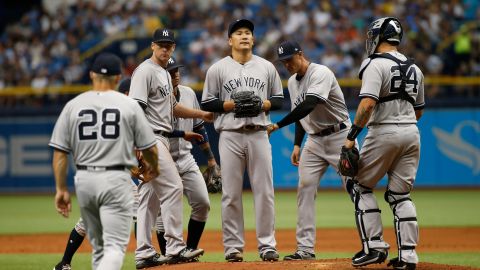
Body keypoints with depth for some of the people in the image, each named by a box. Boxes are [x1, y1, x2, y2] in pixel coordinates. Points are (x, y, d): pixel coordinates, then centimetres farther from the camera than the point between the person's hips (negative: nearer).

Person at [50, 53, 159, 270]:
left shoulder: (73, 105, 4)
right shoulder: (129, 105, -1)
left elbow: (59, 152, 1)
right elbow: (149, 148, 4)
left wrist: (61, 189, 5)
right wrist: (153, 168, 25)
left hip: (84, 179, 3)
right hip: (116, 179, -3)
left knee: (98, 245, 17)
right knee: (115, 245, -6)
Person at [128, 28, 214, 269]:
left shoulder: (165, 74, 21)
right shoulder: (145, 71, -10)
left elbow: (172, 107, 32)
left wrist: (201, 114, 30)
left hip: (160, 139, 10)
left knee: (150, 196, 8)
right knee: (173, 187, -14)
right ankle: (175, 248, -13)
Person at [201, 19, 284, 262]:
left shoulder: (267, 67, 11)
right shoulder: (218, 69, 4)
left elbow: (279, 100, 14)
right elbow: (207, 103, 2)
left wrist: (262, 104, -7)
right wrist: (233, 104, -11)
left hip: (259, 135, 2)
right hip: (230, 135, -2)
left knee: (264, 191, 0)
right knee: (231, 193, -1)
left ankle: (267, 245, 5)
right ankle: (233, 246, 4)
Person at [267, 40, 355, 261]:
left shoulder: (320, 73, -18)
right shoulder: (292, 82, 9)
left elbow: (308, 106, -31)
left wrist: (278, 125, -33)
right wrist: (297, 145, 9)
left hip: (339, 136, -8)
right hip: (314, 141, 8)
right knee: (305, 188, -3)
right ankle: (305, 248, -1)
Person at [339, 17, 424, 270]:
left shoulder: (376, 65, -10)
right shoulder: (414, 68, 13)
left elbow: (367, 104, -21)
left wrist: (351, 136, -17)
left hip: (384, 133, -6)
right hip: (411, 133, 6)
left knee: (361, 187, 8)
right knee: (400, 194, 11)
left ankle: (374, 246, 0)